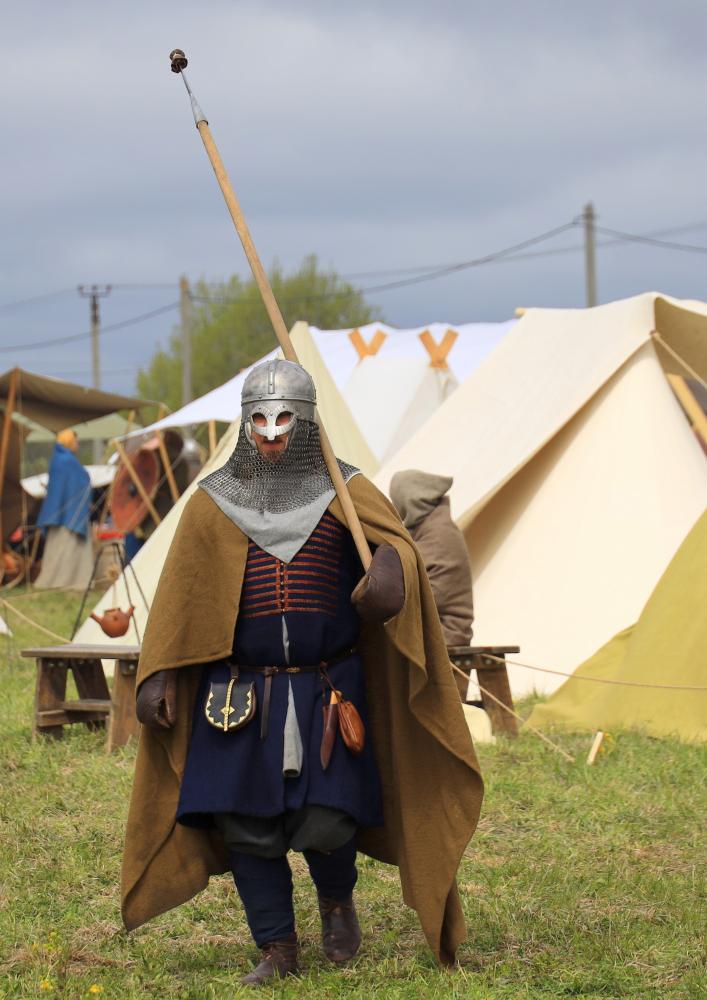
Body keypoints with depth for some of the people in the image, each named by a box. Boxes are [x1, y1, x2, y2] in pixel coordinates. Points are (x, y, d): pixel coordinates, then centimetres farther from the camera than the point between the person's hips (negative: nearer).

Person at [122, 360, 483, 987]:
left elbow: (394, 538, -13)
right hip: (240, 694, 1)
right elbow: (179, 598, 7)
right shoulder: (214, 504, 6)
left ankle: (337, 898, 26)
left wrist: (390, 564, -37)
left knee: (325, 822, -9)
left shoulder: (343, 492, 3)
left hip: (328, 693, -1)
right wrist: (159, 675, -1)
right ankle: (277, 949, 16)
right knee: (248, 826, 0)